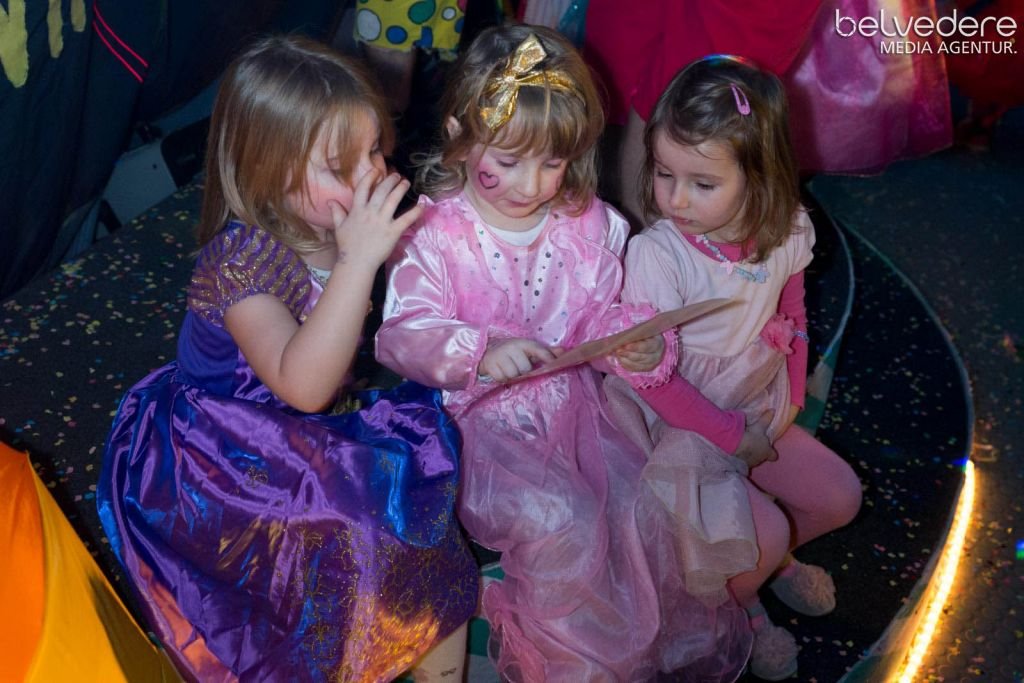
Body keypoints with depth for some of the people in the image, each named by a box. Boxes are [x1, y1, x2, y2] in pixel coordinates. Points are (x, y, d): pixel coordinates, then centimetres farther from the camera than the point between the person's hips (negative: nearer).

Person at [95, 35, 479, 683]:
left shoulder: (338, 223, -7)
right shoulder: (238, 260, -27)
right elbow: (303, 385, -40)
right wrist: (357, 261, -42)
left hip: (320, 432, 7)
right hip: (233, 454, -7)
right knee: (360, 518, -24)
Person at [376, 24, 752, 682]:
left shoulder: (589, 224, 1)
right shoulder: (433, 232, -12)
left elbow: (604, 317, 7)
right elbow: (404, 332, -20)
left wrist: (641, 346, -17)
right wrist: (481, 352, -38)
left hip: (574, 406, 4)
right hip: (481, 422, -4)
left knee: (647, 504, -12)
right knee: (556, 518, -26)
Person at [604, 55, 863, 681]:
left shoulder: (787, 232, -12)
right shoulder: (655, 256, -29)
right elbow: (650, 376, -22)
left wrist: (791, 400, 1)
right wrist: (733, 434, -16)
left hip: (761, 416, 6)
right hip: (680, 432, -6)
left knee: (840, 497, 8)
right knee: (765, 531, -16)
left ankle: (771, 556, 38)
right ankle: (736, 603, 19)